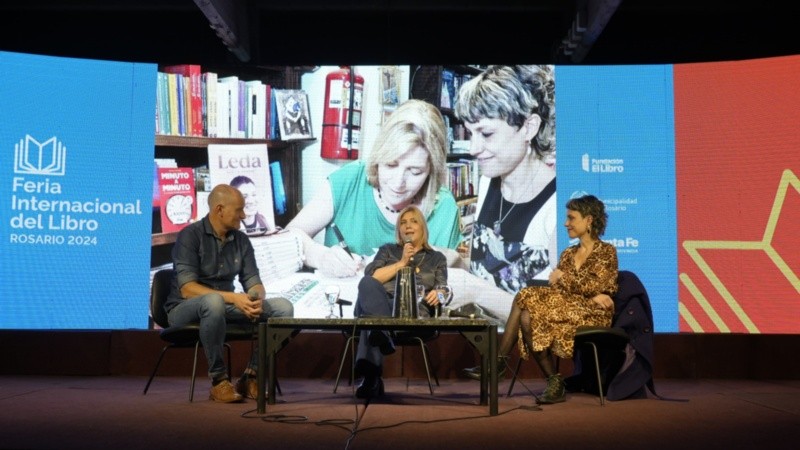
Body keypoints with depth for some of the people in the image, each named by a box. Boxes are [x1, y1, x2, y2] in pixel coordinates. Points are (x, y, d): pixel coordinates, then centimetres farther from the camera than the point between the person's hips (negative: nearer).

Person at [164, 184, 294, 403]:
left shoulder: (241, 240, 7)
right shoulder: (190, 236, -12)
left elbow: (254, 283, 4)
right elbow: (187, 289, -21)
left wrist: (257, 299, -22)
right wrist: (233, 298, -30)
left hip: (225, 306, 6)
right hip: (184, 310, -6)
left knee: (283, 307, -12)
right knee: (213, 301, -41)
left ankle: (251, 377, -8)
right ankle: (219, 379, -25)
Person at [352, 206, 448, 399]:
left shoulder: (437, 258, 27)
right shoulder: (387, 250, 29)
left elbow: (441, 290, 9)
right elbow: (370, 278, 9)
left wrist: (437, 295, -16)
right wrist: (401, 263, 3)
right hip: (381, 305, 2)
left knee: (371, 319, -39)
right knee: (367, 283, -38)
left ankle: (371, 377, -54)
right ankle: (383, 337, -59)